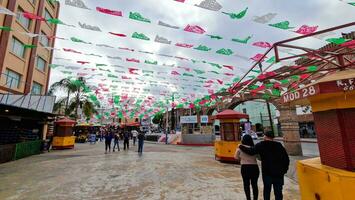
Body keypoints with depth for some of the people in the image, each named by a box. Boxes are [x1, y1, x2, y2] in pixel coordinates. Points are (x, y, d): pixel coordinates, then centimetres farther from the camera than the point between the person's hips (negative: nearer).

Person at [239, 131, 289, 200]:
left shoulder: (261, 145, -8)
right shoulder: (279, 145, 2)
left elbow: (251, 151, -15)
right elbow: (286, 159, 3)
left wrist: (241, 146, -2)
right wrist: (284, 170, 13)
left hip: (267, 172, -2)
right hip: (279, 173, 2)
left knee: (267, 191, 14)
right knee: (278, 192, 12)